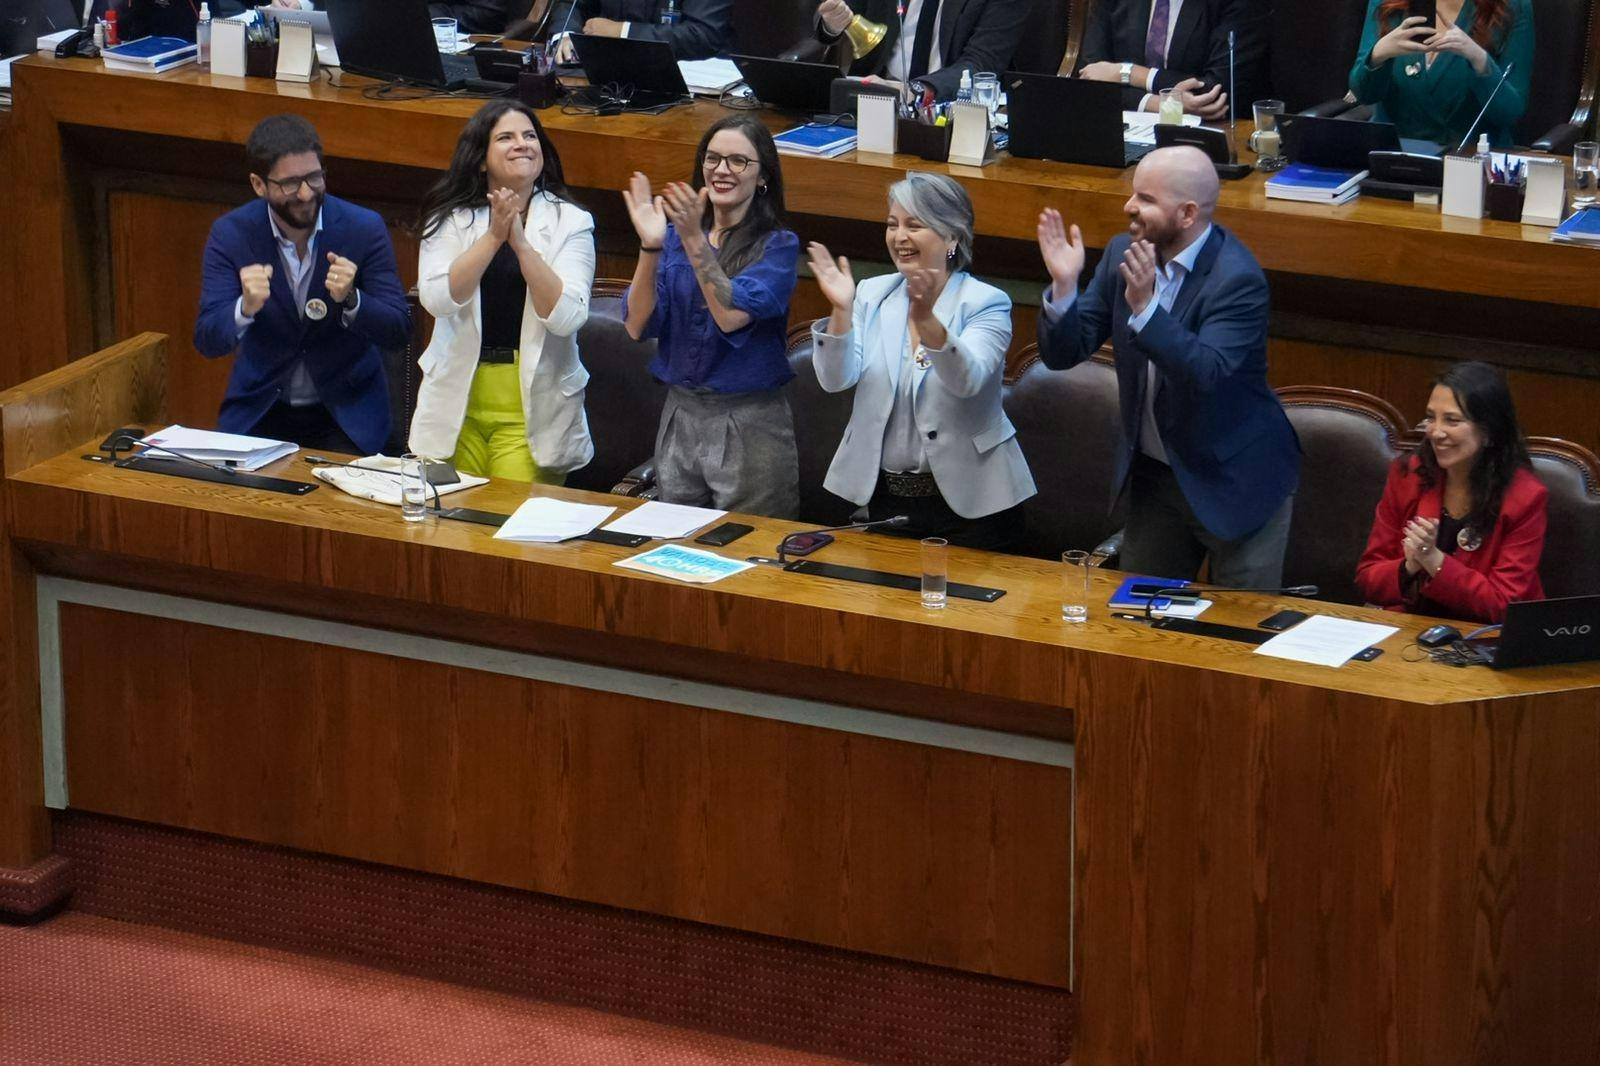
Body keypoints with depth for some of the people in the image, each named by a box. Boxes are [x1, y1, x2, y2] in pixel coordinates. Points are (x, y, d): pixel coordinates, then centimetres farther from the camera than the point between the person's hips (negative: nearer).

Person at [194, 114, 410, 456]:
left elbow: (399, 331, -9)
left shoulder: (364, 228, -9)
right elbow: (208, 341, -11)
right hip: (258, 411, 1)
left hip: (345, 414, -1)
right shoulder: (230, 233, -7)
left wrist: (350, 300, -29)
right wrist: (246, 308, -32)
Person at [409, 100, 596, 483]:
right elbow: (437, 299, -13)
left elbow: (566, 317, -13)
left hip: (532, 409, -1)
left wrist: (521, 243, -20)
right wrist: (494, 236, -19)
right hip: (457, 405, 1)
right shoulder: (451, 218, 3)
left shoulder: (570, 222, -1)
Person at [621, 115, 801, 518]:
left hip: (750, 424, -4)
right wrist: (650, 246, -16)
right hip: (680, 414, 4)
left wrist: (694, 240, -25)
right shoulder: (675, 236, 6)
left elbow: (732, 316, -21)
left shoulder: (777, 246, -6)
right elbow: (637, 326, -4)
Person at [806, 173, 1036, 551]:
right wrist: (841, 311, -23)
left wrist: (927, 320, -42)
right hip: (886, 495, 4)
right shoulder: (873, 294, 3)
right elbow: (837, 379, -8)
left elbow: (967, 381, -26)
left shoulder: (987, 303, -8)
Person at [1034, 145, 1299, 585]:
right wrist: (1064, 285, -22)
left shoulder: (1238, 280, -24)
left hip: (1235, 482, -6)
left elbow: (1207, 376, -35)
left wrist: (1145, 306, -44)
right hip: (1154, 477, 6)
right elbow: (1063, 354, -3)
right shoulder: (1124, 253, -4)